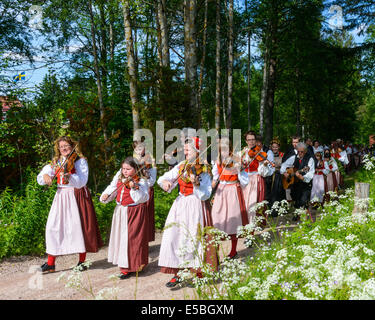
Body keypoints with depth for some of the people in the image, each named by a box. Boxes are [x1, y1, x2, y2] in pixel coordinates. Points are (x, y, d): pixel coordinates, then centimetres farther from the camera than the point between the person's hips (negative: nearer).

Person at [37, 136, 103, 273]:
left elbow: (81, 182, -16)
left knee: (79, 226, -4)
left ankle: (82, 261, 10)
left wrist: (69, 176, -34)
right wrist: (45, 176, -13)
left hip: (77, 196, -4)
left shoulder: (80, 161, -3)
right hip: (61, 196, 4)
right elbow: (40, 177, 9)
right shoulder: (56, 162, 12)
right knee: (53, 226, -1)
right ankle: (50, 263, 9)